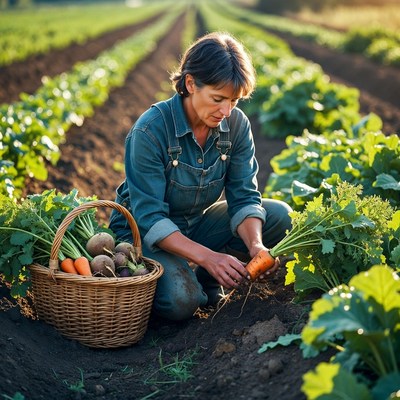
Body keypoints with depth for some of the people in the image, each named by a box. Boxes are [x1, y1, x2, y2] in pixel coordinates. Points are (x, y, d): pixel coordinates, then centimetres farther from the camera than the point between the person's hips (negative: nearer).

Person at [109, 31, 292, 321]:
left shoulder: (237, 125, -11)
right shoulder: (150, 131, -27)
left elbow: (243, 197, -9)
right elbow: (149, 219, -29)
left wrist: (255, 244, -30)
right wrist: (207, 256, -40)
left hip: (198, 223, 6)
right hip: (144, 233, -6)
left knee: (279, 215, -13)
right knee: (181, 301, -34)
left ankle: (204, 280, -2)